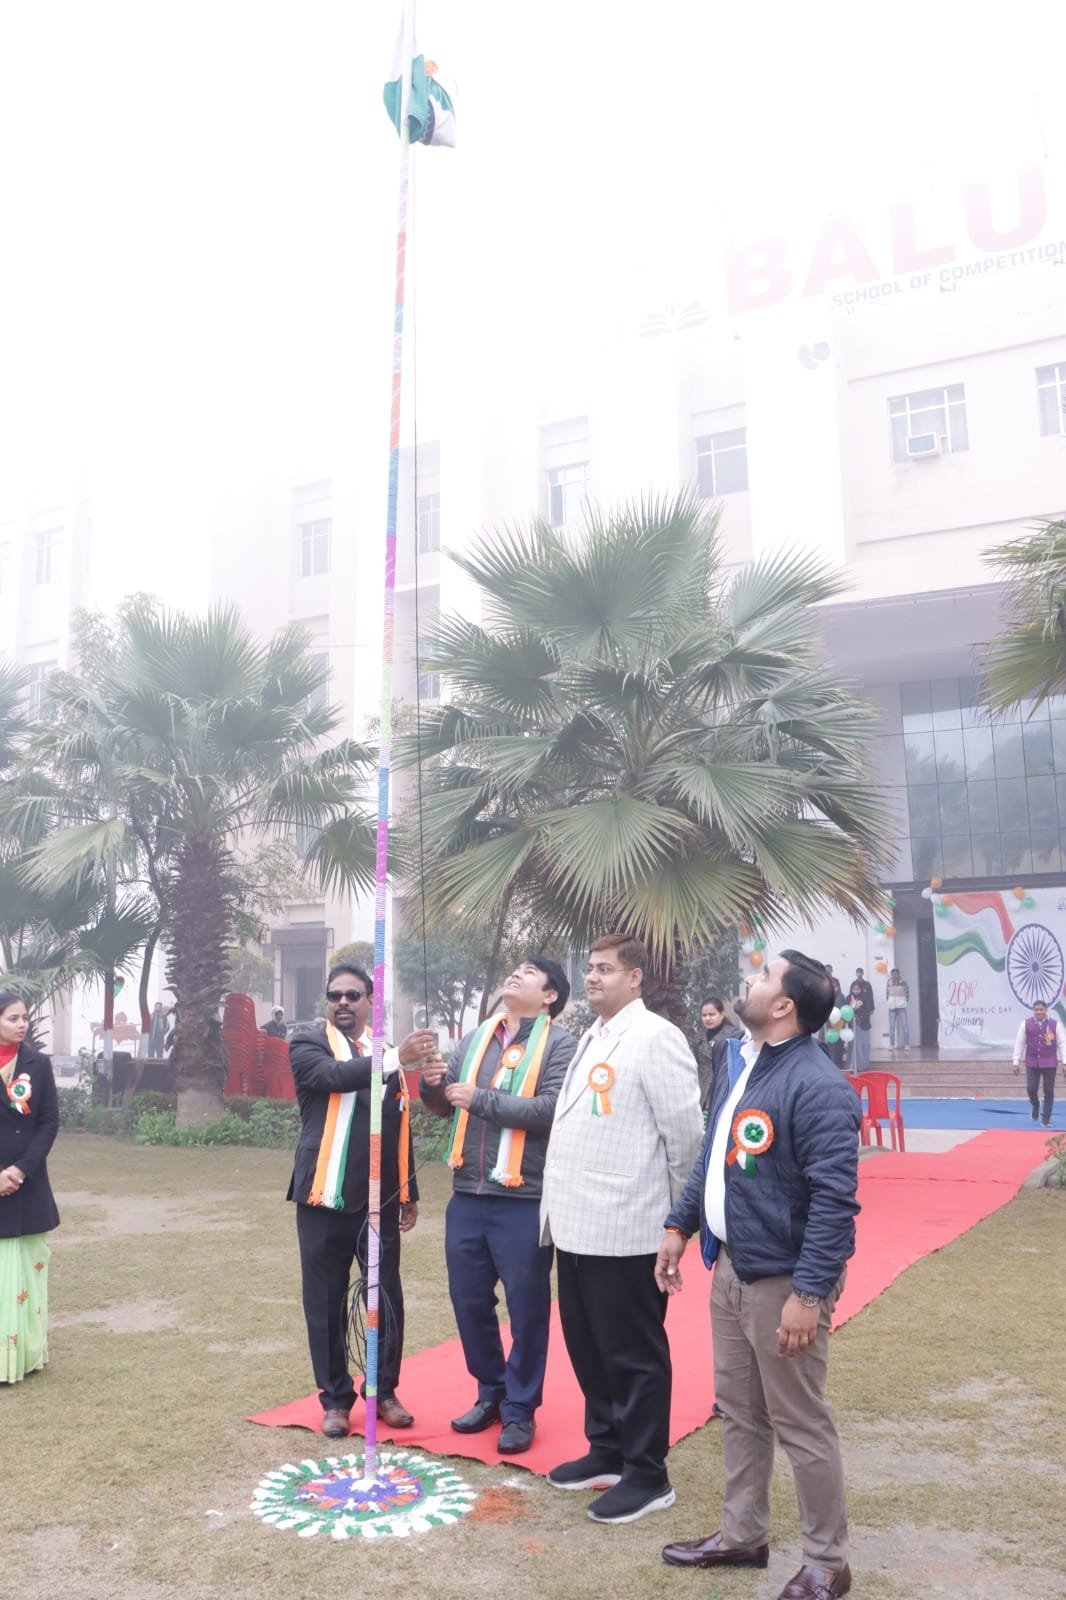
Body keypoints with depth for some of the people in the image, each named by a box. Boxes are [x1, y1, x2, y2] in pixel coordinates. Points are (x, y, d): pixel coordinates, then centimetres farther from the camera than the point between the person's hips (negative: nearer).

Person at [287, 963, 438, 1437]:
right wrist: (396, 1059, -34)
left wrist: (409, 1193, 17)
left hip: (380, 1199, 3)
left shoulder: (388, 1051, 11)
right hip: (326, 1197, -3)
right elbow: (334, 1077, -25)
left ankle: (385, 1391, 25)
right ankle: (335, 1398, 21)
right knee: (326, 1302, 6)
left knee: (387, 1298, 8)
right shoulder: (308, 1043, -2)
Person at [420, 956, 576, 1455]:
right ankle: (491, 1393, 35)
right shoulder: (475, 1038, 11)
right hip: (467, 1196, 6)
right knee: (469, 1301, 15)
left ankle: (519, 1410, 24)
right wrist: (434, 1087, -6)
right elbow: (447, 1107, 16)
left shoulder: (560, 1043, -7)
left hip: (525, 1201, -6)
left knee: (526, 1310, 7)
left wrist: (480, 1099, -18)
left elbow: (551, 1109, -21)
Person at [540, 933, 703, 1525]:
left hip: (625, 1227, -9)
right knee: (587, 1347, 18)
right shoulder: (591, 1038, 15)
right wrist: (559, 1202, 14)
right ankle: (607, 1450, 34)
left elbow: (685, 1128, -13)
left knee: (634, 1355, 4)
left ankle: (646, 1476, 17)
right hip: (576, 1222, 9)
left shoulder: (655, 1037, -13)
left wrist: (678, 1203, -2)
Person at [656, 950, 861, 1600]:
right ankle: (743, 1535, 36)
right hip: (731, 1268, 9)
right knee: (739, 1412, 20)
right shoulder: (745, 1069, 8)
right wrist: (680, 1226, 15)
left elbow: (834, 1199, -24)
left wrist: (809, 1293, -26)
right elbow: (712, 1159, 18)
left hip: (783, 1280, -8)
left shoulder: (817, 1086, -21)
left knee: (801, 1425, 6)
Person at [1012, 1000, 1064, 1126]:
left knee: (1049, 1091, 3)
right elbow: (1019, 1043, 3)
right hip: (1032, 1062, 0)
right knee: (1031, 1088, -7)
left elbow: (1061, 1043, 1)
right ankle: (1035, 1105, 28)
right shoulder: (1026, 1024, -2)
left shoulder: (1054, 1024, -4)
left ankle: (1046, 1119, 15)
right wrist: (1016, 1062, 3)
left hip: (1050, 1063, 0)